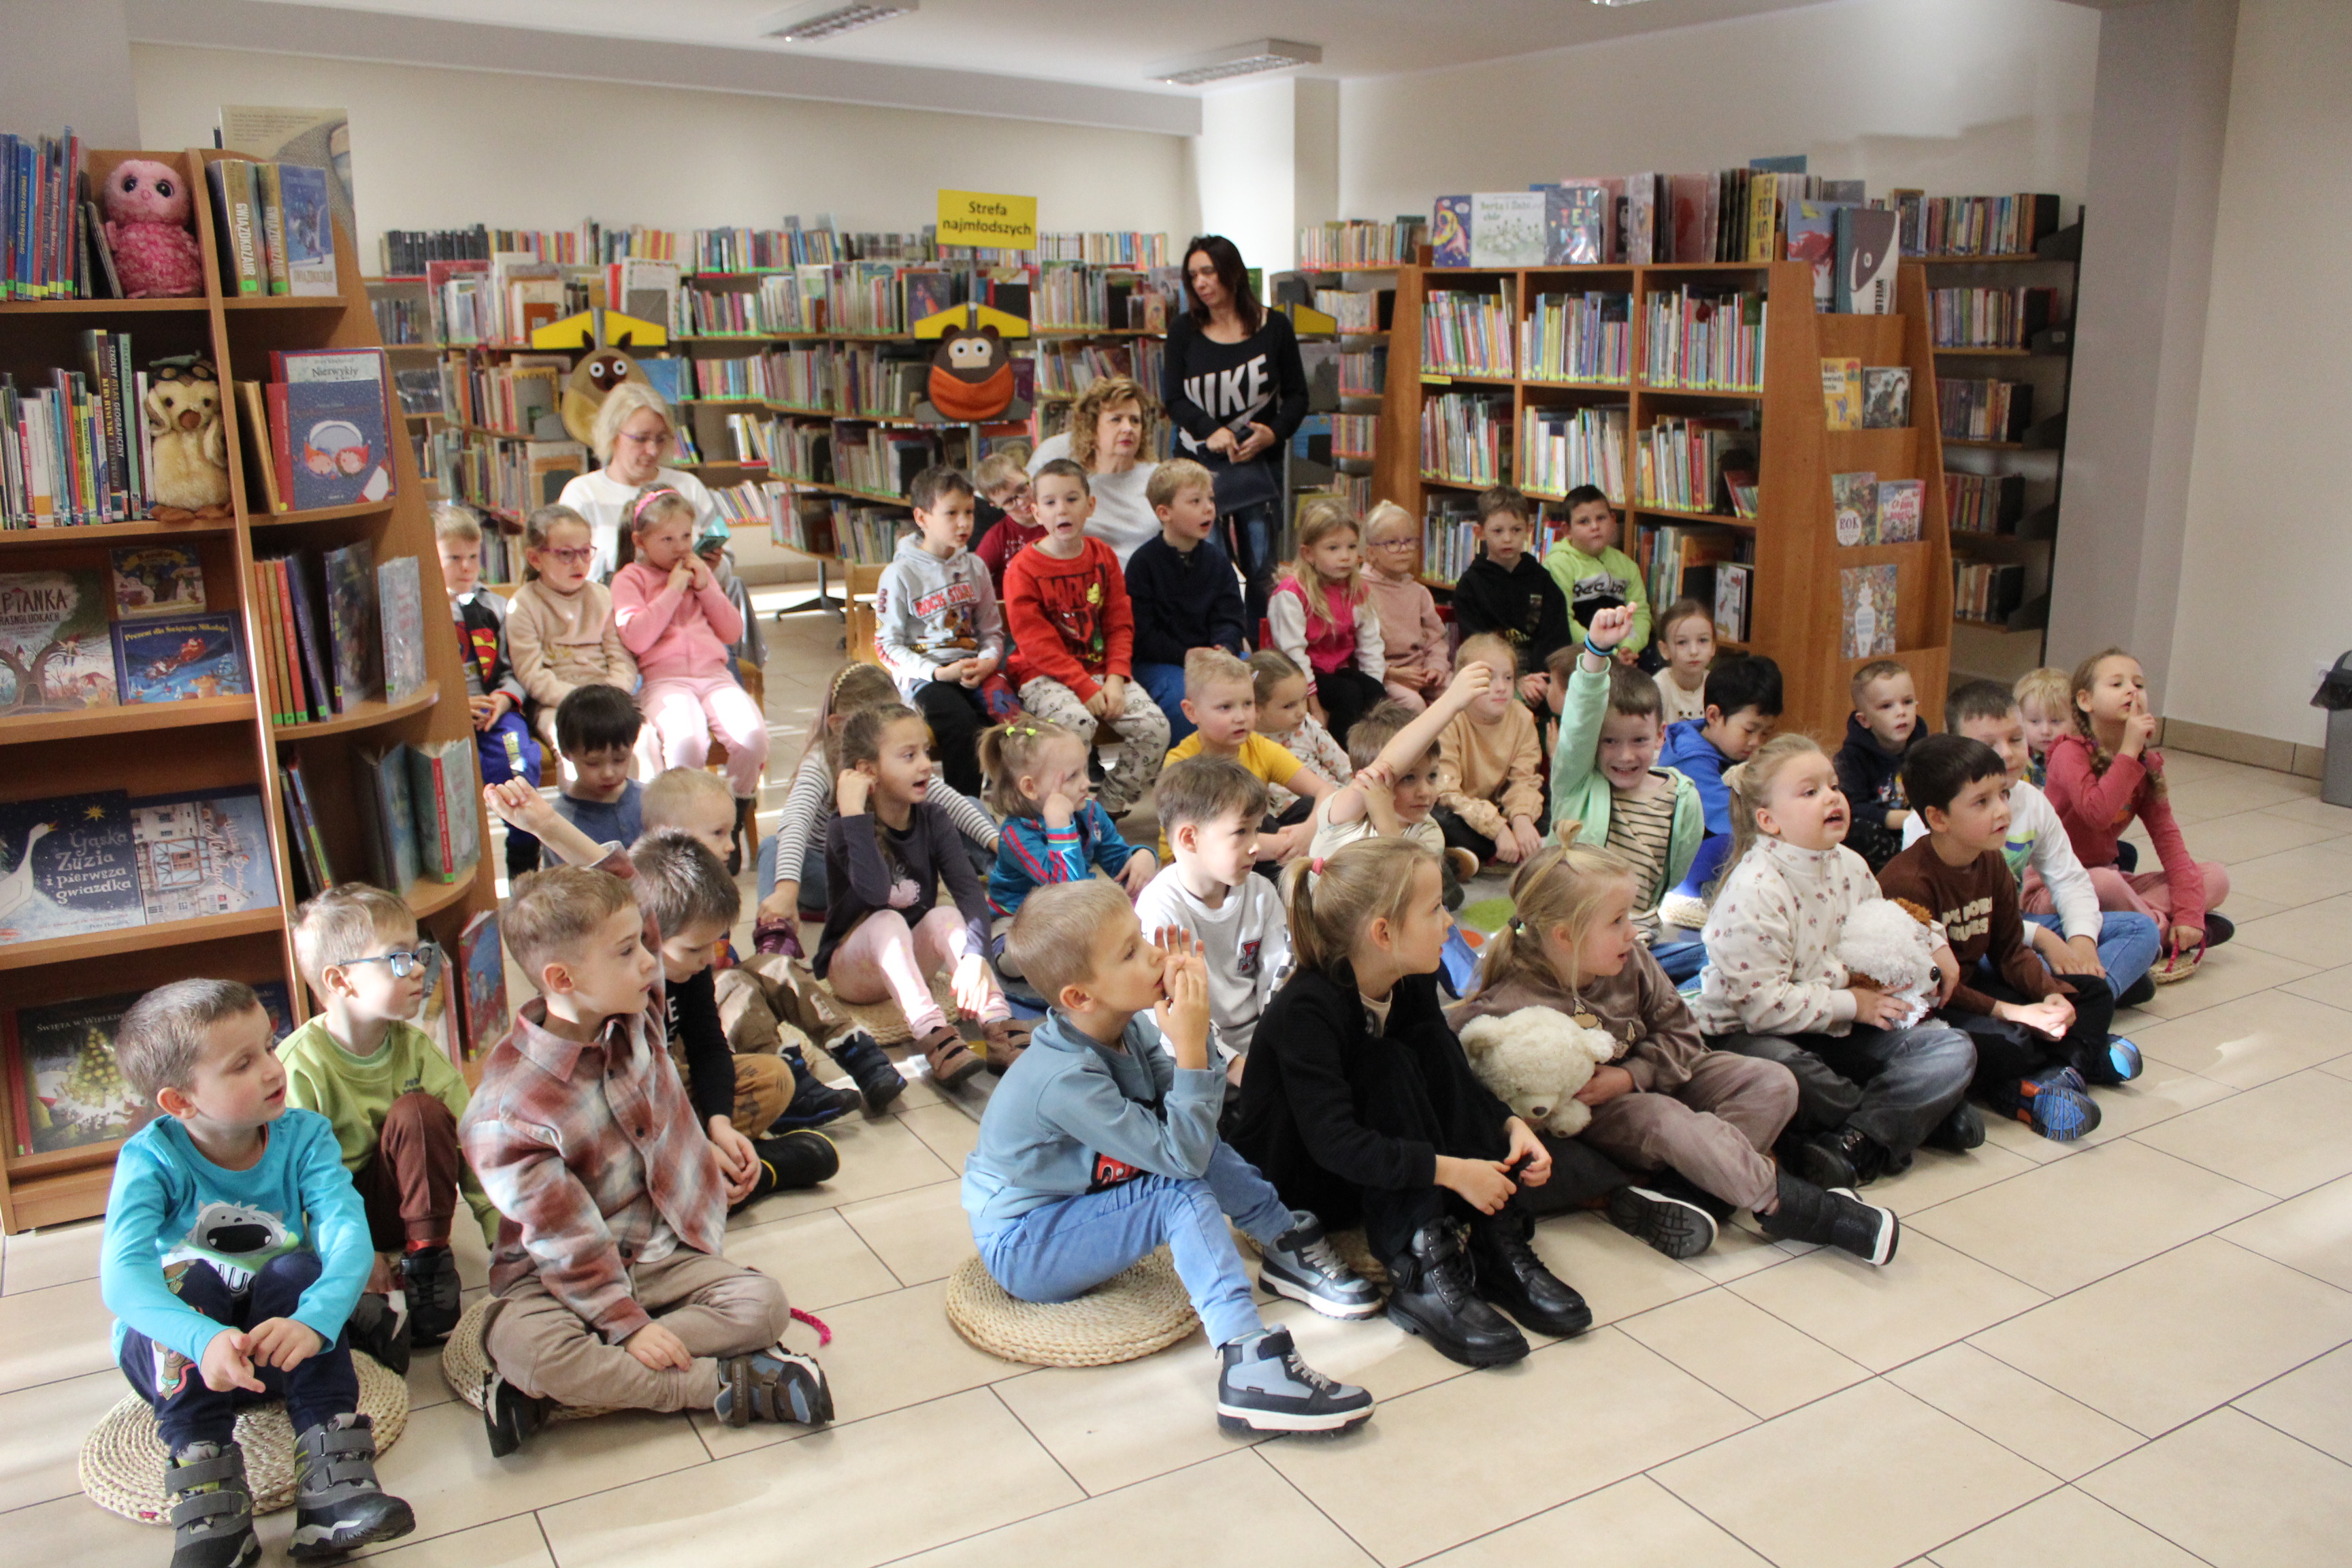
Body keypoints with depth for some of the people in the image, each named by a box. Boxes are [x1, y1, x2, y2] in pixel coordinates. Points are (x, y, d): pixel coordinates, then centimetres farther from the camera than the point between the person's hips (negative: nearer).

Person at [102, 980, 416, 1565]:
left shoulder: (303, 1136, -13)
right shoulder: (151, 1158, -18)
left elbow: (349, 1231, -28)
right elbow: (121, 1275, -33)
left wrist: (314, 1320, -48)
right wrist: (205, 1340, -52)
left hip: (280, 1345, 1)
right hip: (172, 1350, -1)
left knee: (297, 1269, -28)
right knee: (188, 1279, -29)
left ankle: (333, 1480, -30)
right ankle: (209, 1505, -31)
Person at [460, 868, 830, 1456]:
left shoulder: (636, 1015, -8)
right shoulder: (508, 1107, -21)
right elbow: (562, 1236, -18)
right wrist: (627, 1323, -18)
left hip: (659, 1256, 5)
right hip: (556, 1274, -5)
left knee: (764, 1303, -17)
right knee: (522, 1343, -33)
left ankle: (540, 1395, -19)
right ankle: (722, 1384, -23)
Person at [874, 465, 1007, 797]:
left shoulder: (974, 567, 14)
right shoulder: (901, 574, -2)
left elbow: (992, 629, 18)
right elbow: (887, 644, -2)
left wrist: (988, 661, -6)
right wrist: (939, 672, -15)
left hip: (974, 668, 4)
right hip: (924, 675, -4)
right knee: (960, 722, -32)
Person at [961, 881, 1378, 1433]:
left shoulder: (1129, 1026, -8)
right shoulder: (1067, 1078, -33)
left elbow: (1201, 1122, -6)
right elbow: (1179, 1156, -31)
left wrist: (1189, 1023, -18)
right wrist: (1191, 1047, -34)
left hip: (1076, 1199, 9)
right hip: (1021, 1250, -9)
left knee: (1204, 1149, -5)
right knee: (1183, 1194, -26)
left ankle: (1287, 1243, 9)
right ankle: (1248, 1365, -35)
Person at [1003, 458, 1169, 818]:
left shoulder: (1103, 556, 8)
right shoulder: (1023, 568, -6)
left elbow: (1121, 624, 7)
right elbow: (1037, 643, -11)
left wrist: (1115, 678, -10)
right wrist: (1085, 688, -18)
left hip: (1101, 670, 5)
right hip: (1044, 676, -5)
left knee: (1155, 726, -16)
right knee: (1077, 721, -36)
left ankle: (1112, 807, 2)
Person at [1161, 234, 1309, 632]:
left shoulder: (1274, 327, 1)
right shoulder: (1184, 330, 3)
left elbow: (1297, 396, 5)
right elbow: (1173, 399, -1)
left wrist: (1274, 432, -14)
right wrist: (1210, 430, -19)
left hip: (1259, 463, 0)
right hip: (1198, 462, 1)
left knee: (1261, 569, -1)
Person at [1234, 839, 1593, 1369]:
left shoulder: (1413, 986, -4)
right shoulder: (1306, 1010, -28)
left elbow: (1455, 1076, 6)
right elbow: (1335, 1143, -35)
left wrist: (1510, 1124, -14)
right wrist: (1451, 1170, -39)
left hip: (1377, 1164, 7)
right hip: (1291, 1179, -7)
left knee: (1431, 1043, -14)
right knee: (1388, 1064, -27)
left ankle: (1499, 1246, -19)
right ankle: (1421, 1276, -32)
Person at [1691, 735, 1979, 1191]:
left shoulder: (1851, 868, 4)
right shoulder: (1754, 890, -21)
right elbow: (1764, 1005, -24)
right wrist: (1852, 1004, -15)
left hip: (1837, 1030, 7)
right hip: (1749, 1033, -7)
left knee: (1953, 1049, -8)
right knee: (1788, 1073, -40)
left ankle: (1858, 1143, -25)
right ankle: (1924, 1112, -15)